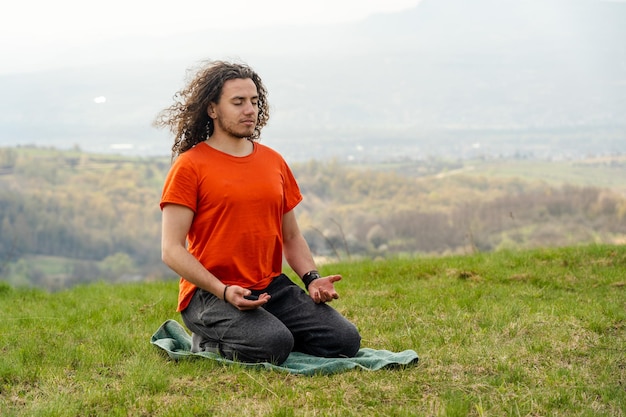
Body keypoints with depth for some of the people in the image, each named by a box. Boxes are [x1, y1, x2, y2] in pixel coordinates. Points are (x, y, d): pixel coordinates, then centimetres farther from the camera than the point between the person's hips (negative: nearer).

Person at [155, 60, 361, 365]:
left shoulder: (274, 162, 14)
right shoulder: (189, 166, -5)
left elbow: (291, 237, 20)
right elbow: (172, 250, -9)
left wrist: (312, 278, 1)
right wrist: (224, 291, -21)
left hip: (272, 287, 6)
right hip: (210, 292, -6)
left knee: (345, 341, -12)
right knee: (273, 346, -31)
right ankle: (209, 342, -1)